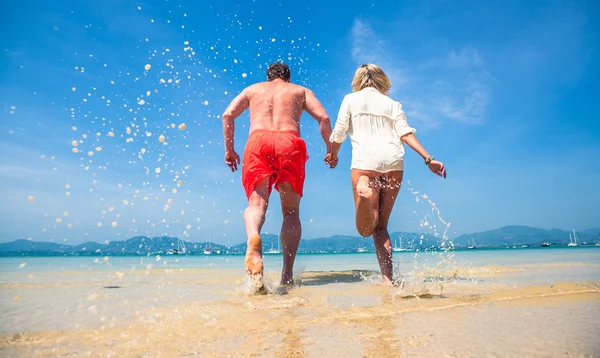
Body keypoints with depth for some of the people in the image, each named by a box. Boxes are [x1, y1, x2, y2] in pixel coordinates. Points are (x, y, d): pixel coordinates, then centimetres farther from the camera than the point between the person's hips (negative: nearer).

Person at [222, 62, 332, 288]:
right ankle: (287, 273, -4)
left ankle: (253, 237, -43)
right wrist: (331, 150, 17)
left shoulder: (253, 89, 29)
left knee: (257, 203, -9)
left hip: (258, 141, 1)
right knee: (291, 211, 4)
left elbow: (228, 115, 15)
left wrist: (229, 149, 17)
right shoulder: (301, 91, 26)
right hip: (290, 142, 0)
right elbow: (323, 118, 11)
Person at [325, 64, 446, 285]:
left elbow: (339, 133, 12)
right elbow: (405, 133, 8)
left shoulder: (351, 99, 18)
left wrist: (333, 156, 29)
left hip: (365, 160, -3)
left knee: (365, 228, -8)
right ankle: (388, 279, 4)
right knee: (381, 226, 12)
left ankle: (364, 193, -40)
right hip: (393, 161, 3)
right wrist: (428, 159, 5)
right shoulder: (393, 104, 23)